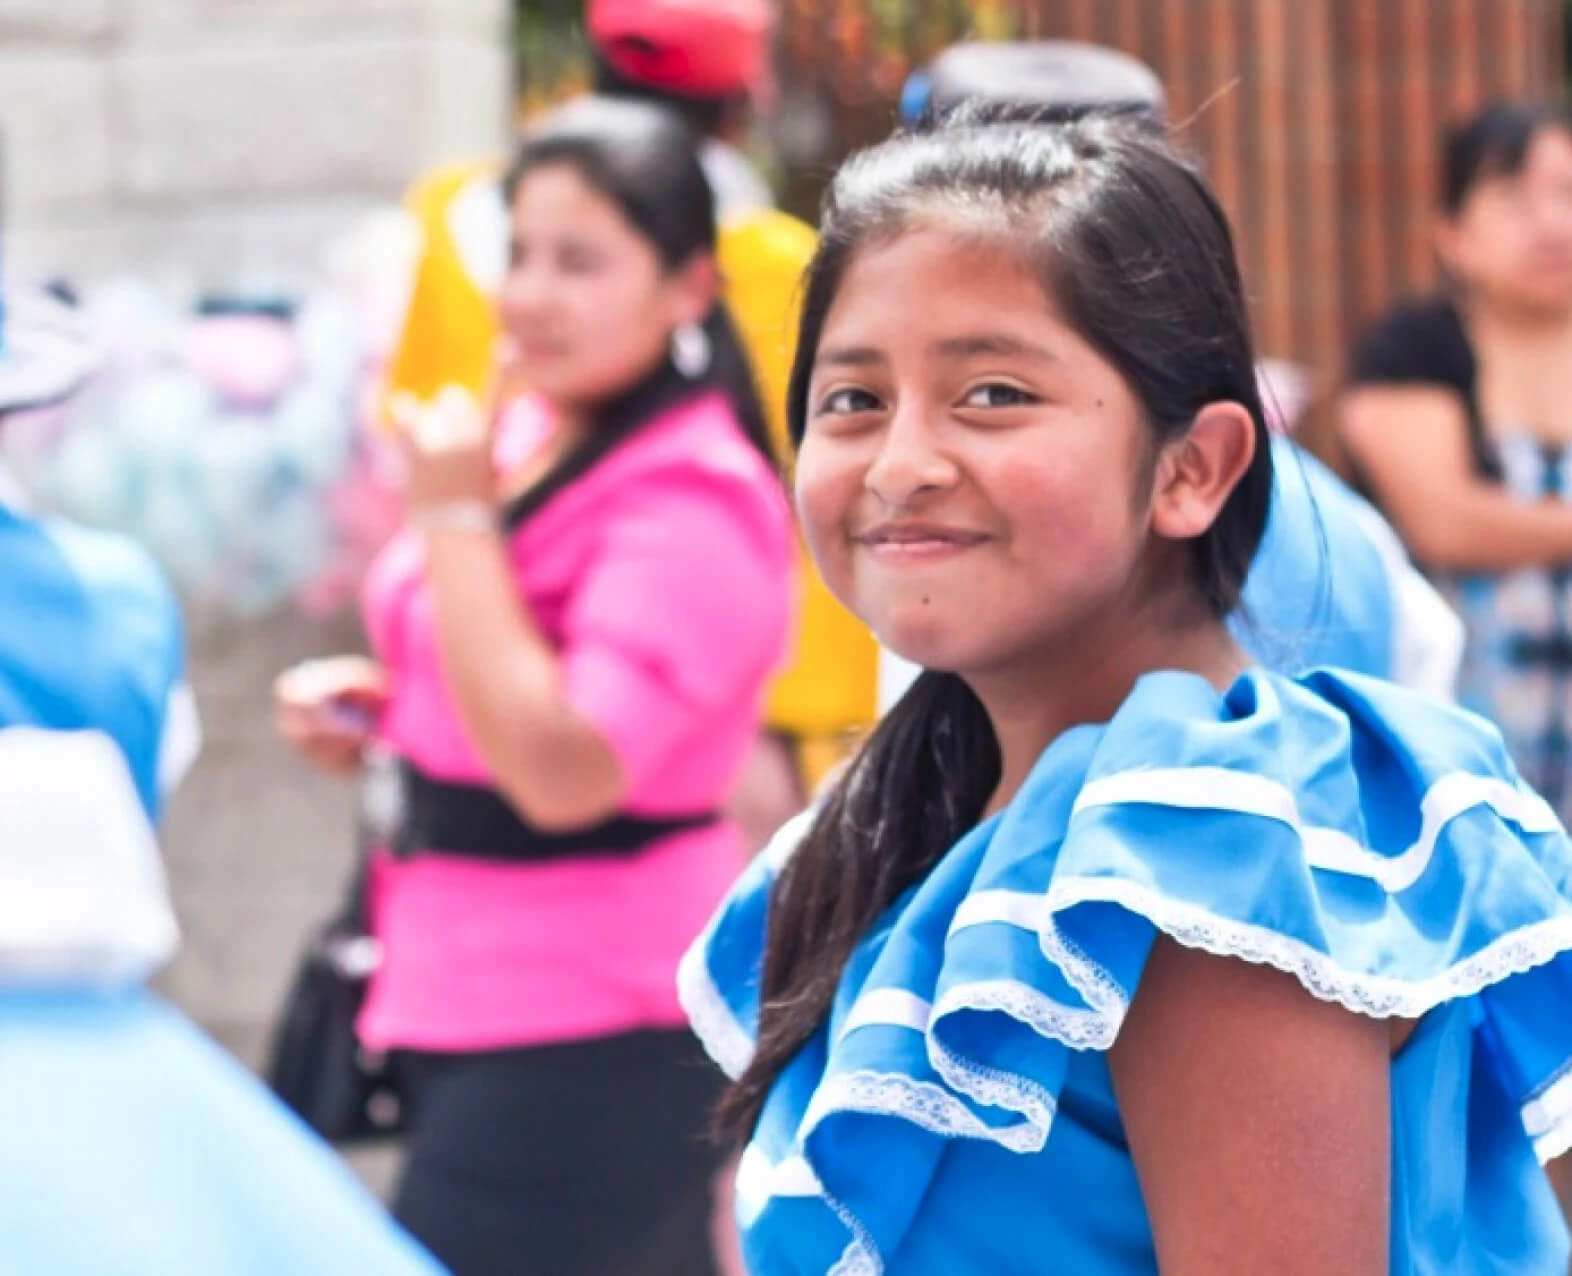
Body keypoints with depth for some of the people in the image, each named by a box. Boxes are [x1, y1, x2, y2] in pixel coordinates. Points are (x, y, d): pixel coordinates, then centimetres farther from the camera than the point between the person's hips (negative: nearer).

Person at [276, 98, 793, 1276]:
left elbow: (562, 771, -26)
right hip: (466, 997, 9)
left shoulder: (693, 503, -18)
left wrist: (456, 518, -22)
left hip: (588, 1034, -9)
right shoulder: (536, 436, 9)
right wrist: (374, 703, 5)